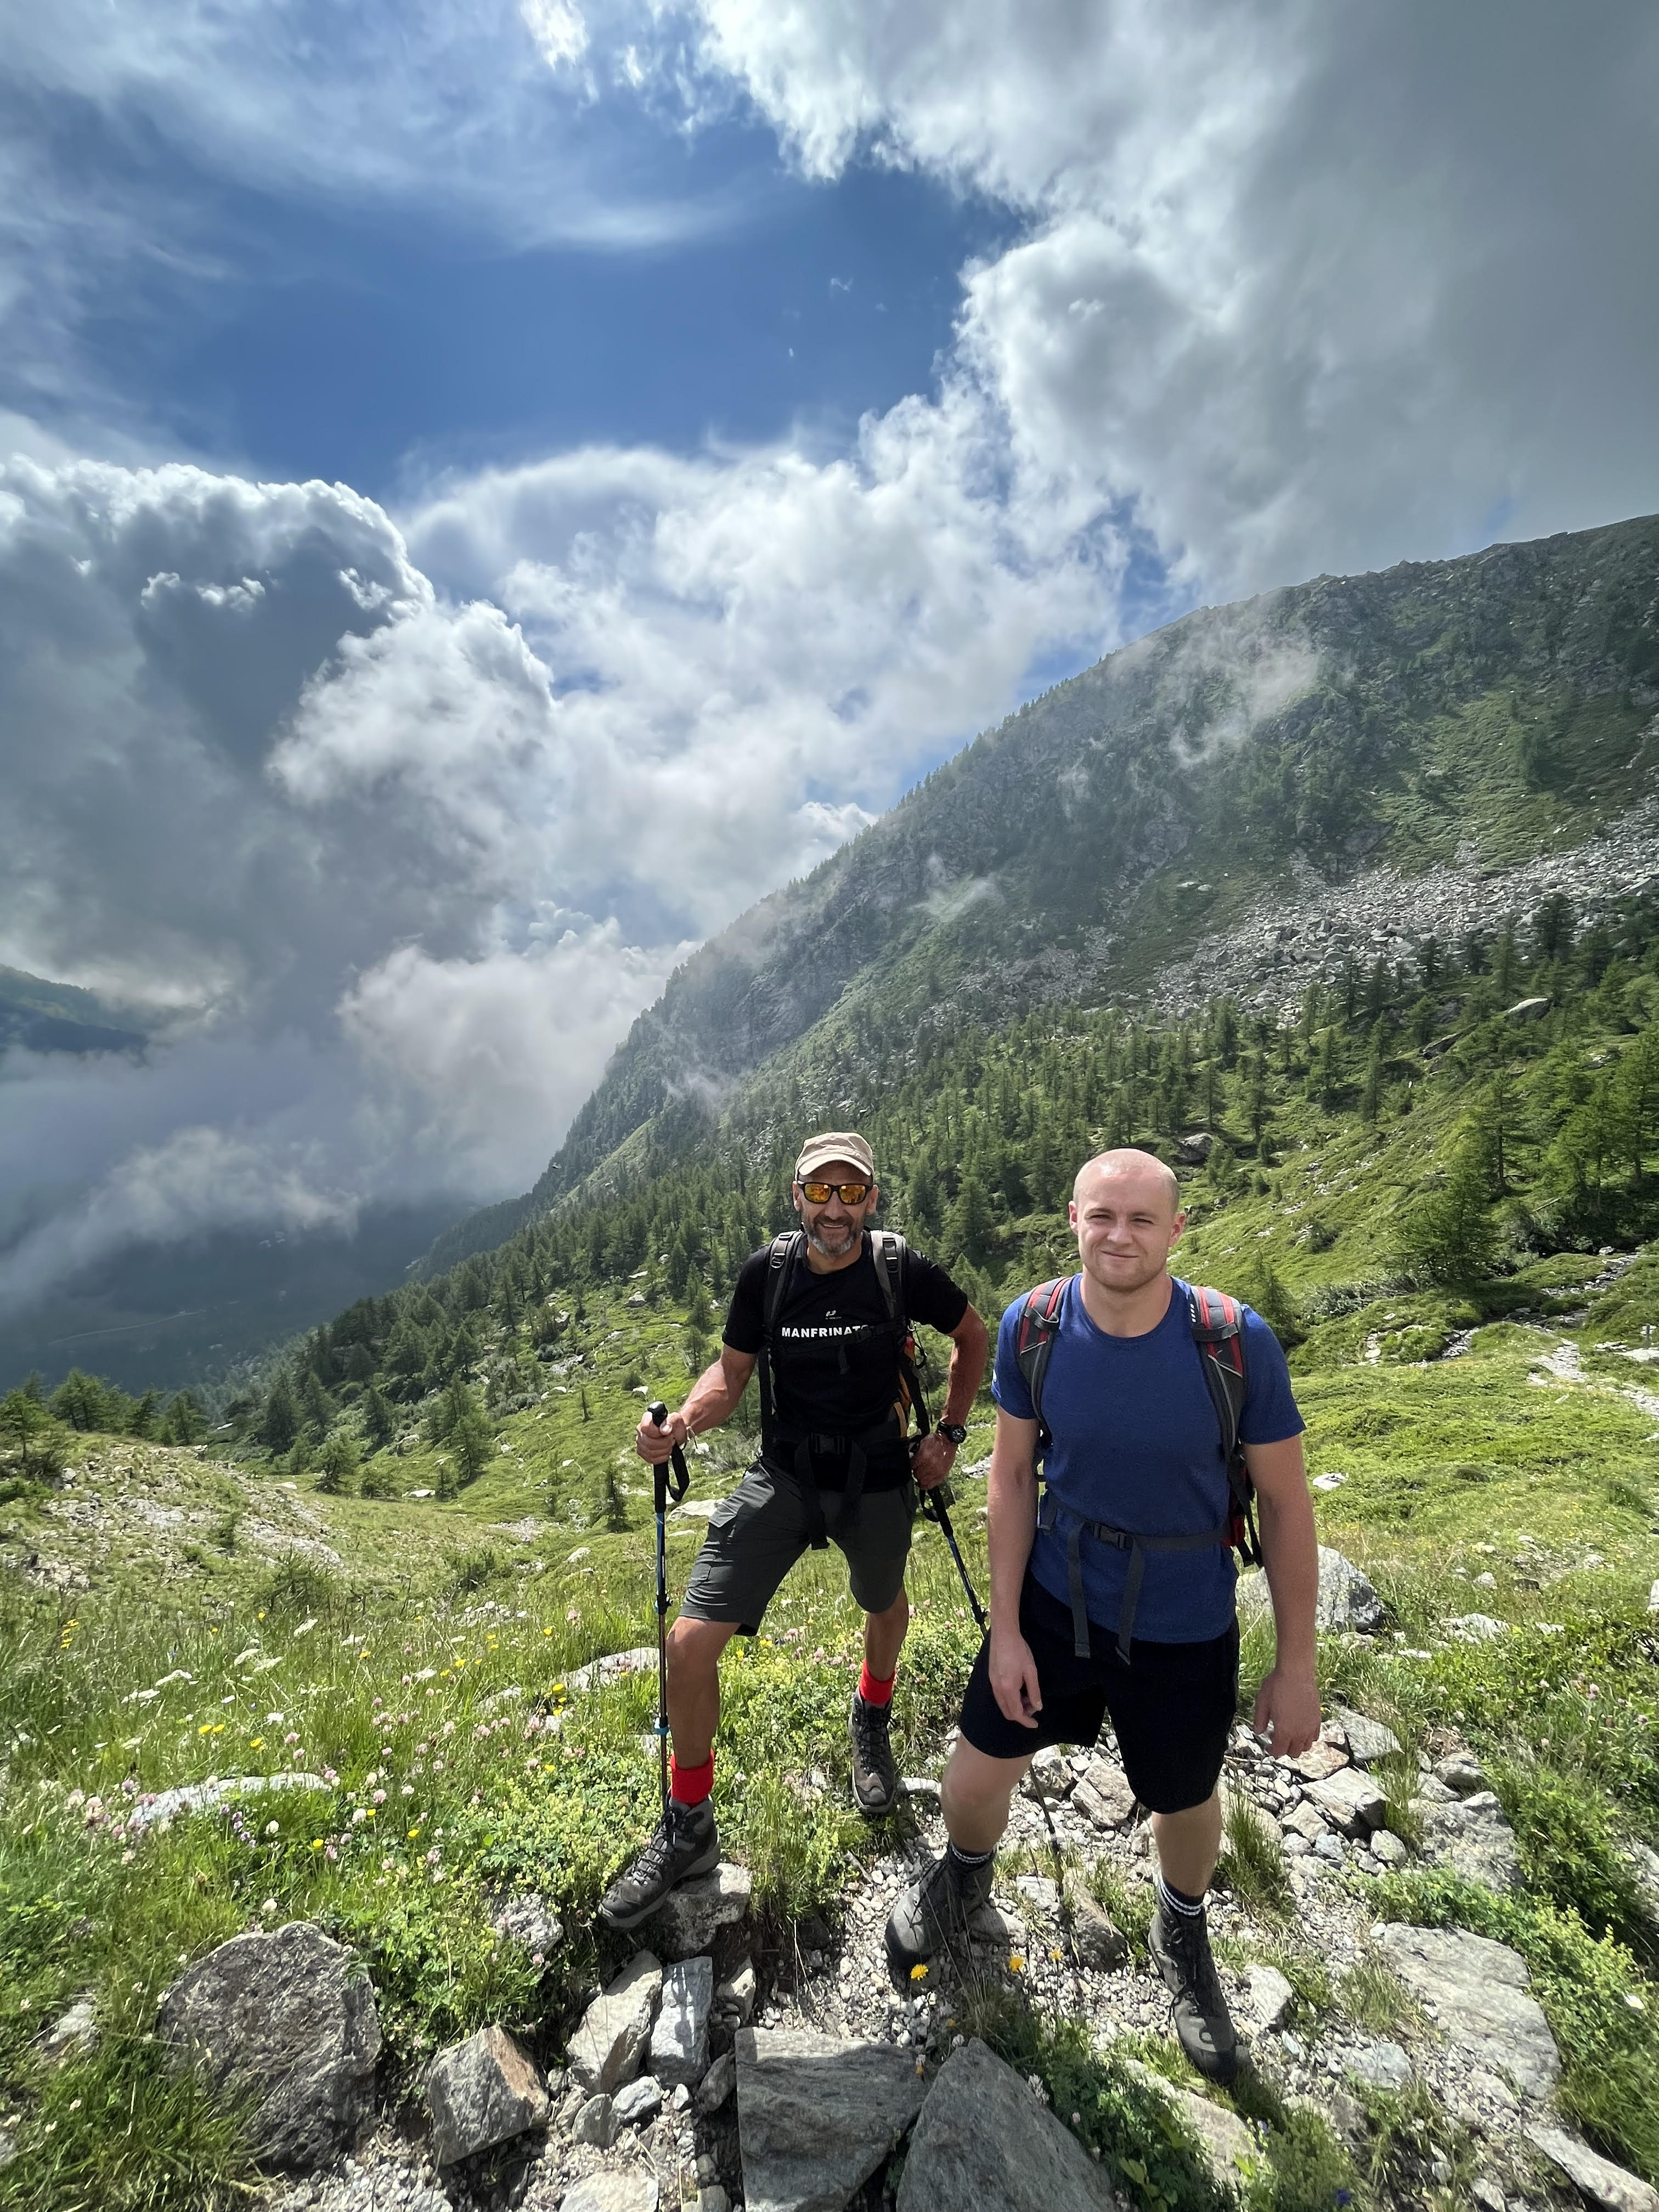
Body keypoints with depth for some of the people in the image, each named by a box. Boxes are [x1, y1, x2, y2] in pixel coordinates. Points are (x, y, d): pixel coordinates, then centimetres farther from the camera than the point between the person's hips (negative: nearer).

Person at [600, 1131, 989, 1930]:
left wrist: (949, 1433, -2)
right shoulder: (765, 1272, -13)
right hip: (782, 1479, 0)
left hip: (877, 1483, 0)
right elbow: (732, 1369, -1)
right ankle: (687, 1828, 19)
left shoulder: (902, 1271, -16)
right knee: (689, 1643, -9)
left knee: (885, 1609, 27)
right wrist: (682, 1423, -20)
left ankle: (871, 1722, 64)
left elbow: (972, 1337, 2)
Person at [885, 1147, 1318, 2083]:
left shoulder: (1238, 1341, -25)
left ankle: (1183, 1935, 59)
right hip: (1052, 1600, 1)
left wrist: (1297, 1667, -4)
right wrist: (1005, 1630, -5)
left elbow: (1287, 1504, -12)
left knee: (1188, 1801, 23)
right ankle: (964, 1885, 51)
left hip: (1184, 1629, -1)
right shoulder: (1032, 1328, -19)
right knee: (974, 1782, 13)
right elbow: (1013, 1476, -7)